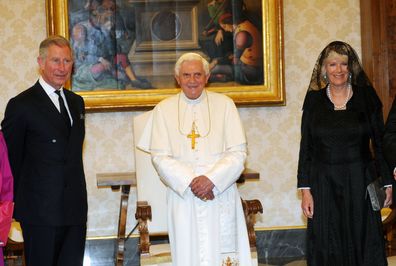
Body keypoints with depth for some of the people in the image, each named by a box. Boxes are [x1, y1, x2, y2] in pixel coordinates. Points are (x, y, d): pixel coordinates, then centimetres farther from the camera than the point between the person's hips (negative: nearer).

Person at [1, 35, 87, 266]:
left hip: (75, 209, 6)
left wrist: (78, 198, 13)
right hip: (40, 212, -6)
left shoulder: (76, 102, 13)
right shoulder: (21, 105, -8)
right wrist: (18, 204, -1)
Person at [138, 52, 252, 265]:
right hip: (182, 195, 0)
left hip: (220, 195, 0)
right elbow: (160, 157, -1)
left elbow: (238, 152, 0)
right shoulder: (163, 109, 7)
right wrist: (190, 182, -14)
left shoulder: (224, 104, 6)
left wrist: (212, 179, -14)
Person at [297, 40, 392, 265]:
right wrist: (305, 190, -1)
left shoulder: (366, 96, 2)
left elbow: (380, 143, 4)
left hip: (360, 183, -1)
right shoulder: (314, 100, 3)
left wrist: (387, 183, -1)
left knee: (363, 245, 2)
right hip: (324, 185, 1)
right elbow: (306, 147, 4)